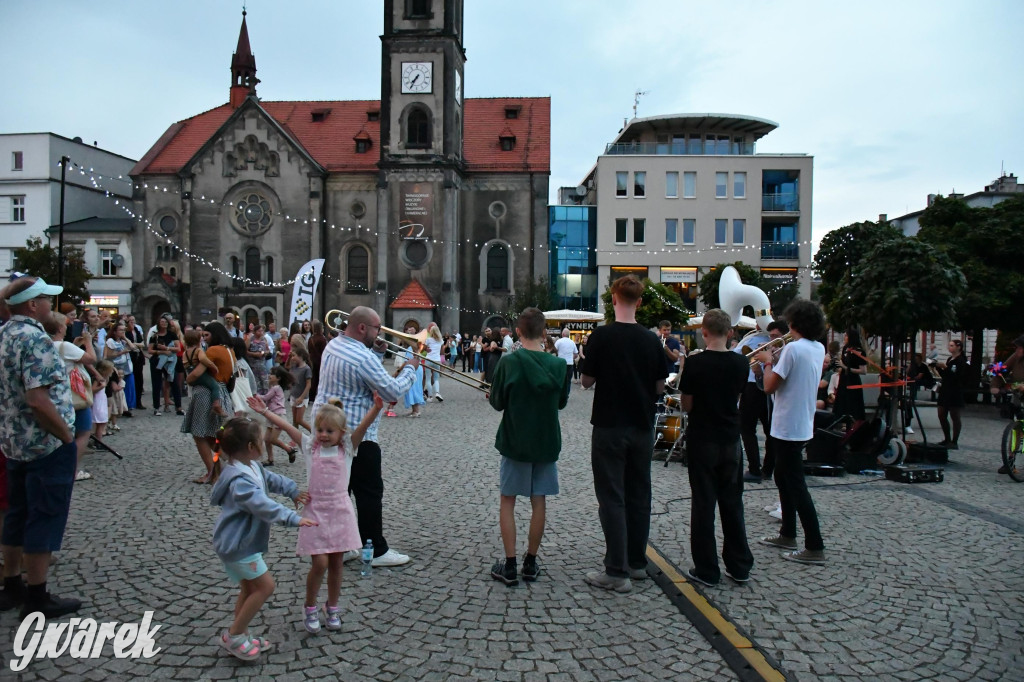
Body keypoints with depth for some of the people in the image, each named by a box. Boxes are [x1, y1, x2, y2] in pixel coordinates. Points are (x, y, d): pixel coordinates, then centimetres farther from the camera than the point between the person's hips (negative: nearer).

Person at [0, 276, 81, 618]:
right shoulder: (35, 339, -20)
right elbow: (38, 400, -28)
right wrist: (67, 435, -17)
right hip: (48, 445, -9)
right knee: (45, 521, 0)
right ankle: (36, 599, 9)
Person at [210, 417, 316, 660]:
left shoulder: (252, 467, 3)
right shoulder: (240, 480, -31)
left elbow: (271, 479, 19)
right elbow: (264, 506, -40)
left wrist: (294, 492, 8)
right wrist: (295, 519, -44)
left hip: (242, 541, 10)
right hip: (238, 545, -10)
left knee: (250, 588, 19)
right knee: (265, 586, -5)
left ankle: (239, 636, 32)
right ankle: (233, 635, 7)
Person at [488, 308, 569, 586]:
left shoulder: (509, 363, -13)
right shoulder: (558, 365, -5)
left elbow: (497, 403, -5)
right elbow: (561, 402, 8)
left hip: (515, 440, -2)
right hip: (546, 441, 2)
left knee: (507, 501, 7)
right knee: (539, 502, 10)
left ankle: (509, 566, 6)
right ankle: (531, 563, 18)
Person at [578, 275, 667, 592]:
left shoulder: (602, 336, -12)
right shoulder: (651, 339, -1)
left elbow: (586, 381, -5)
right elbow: (660, 387, 4)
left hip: (610, 427, -4)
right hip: (642, 427, 4)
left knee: (612, 498, 1)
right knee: (639, 495, 15)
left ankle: (617, 572, 2)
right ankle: (637, 562, 26)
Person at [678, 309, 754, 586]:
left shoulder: (694, 363, -14)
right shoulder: (741, 363, -3)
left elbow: (686, 405, -7)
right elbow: (737, 397, 9)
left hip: (702, 440, -3)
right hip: (730, 440, 4)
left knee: (703, 503, 4)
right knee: (732, 502, 14)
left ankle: (707, 570, 9)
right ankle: (740, 567, 21)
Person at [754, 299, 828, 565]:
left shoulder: (793, 348, -20)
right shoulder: (819, 349, 7)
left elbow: (770, 387, -18)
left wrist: (768, 362, -4)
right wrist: (776, 360, 12)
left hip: (788, 428, -9)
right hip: (803, 425, 9)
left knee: (796, 486, -4)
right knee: (785, 480, 20)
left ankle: (815, 547, 0)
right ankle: (788, 535, 31)